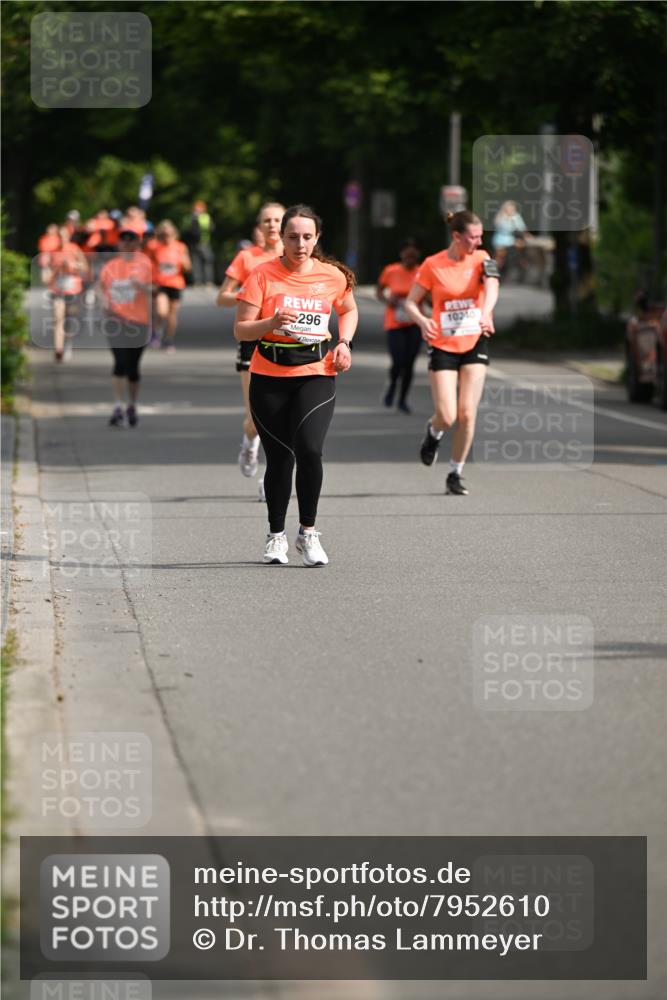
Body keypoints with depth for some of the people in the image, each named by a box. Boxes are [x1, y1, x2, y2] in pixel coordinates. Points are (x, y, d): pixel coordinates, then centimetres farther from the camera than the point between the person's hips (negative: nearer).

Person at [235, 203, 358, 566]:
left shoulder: (333, 276, 3)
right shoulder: (263, 275, -4)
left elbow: (349, 309, 24)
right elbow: (241, 330, -5)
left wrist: (344, 342, 7)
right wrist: (272, 323, -23)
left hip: (316, 375, 0)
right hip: (269, 377, 0)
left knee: (309, 449, -20)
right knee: (279, 458, 4)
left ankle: (308, 532, -4)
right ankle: (276, 536, 25)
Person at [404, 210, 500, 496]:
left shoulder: (480, 259, -2)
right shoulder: (432, 265, -6)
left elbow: (491, 287, -21)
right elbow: (410, 302, 0)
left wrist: (486, 313, -42)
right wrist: (422, 321, -22)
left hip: (475, 343, 2)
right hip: (443, 346, -2)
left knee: (467, 414, -4)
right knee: (446, 416, -9)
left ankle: (455, 473, 13)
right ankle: (433, 432, 29)